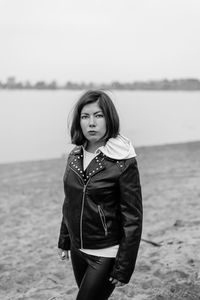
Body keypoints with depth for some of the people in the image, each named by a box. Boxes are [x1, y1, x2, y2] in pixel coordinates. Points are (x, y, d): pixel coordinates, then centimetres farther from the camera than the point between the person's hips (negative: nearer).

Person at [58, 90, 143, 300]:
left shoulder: (123, 163, -17)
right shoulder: (74, 156, 0)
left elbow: (133, 219, -16)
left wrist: (123, 268, -15)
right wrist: (64, 241, 15)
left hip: (106, 254, -6)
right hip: (78, 250, 6)